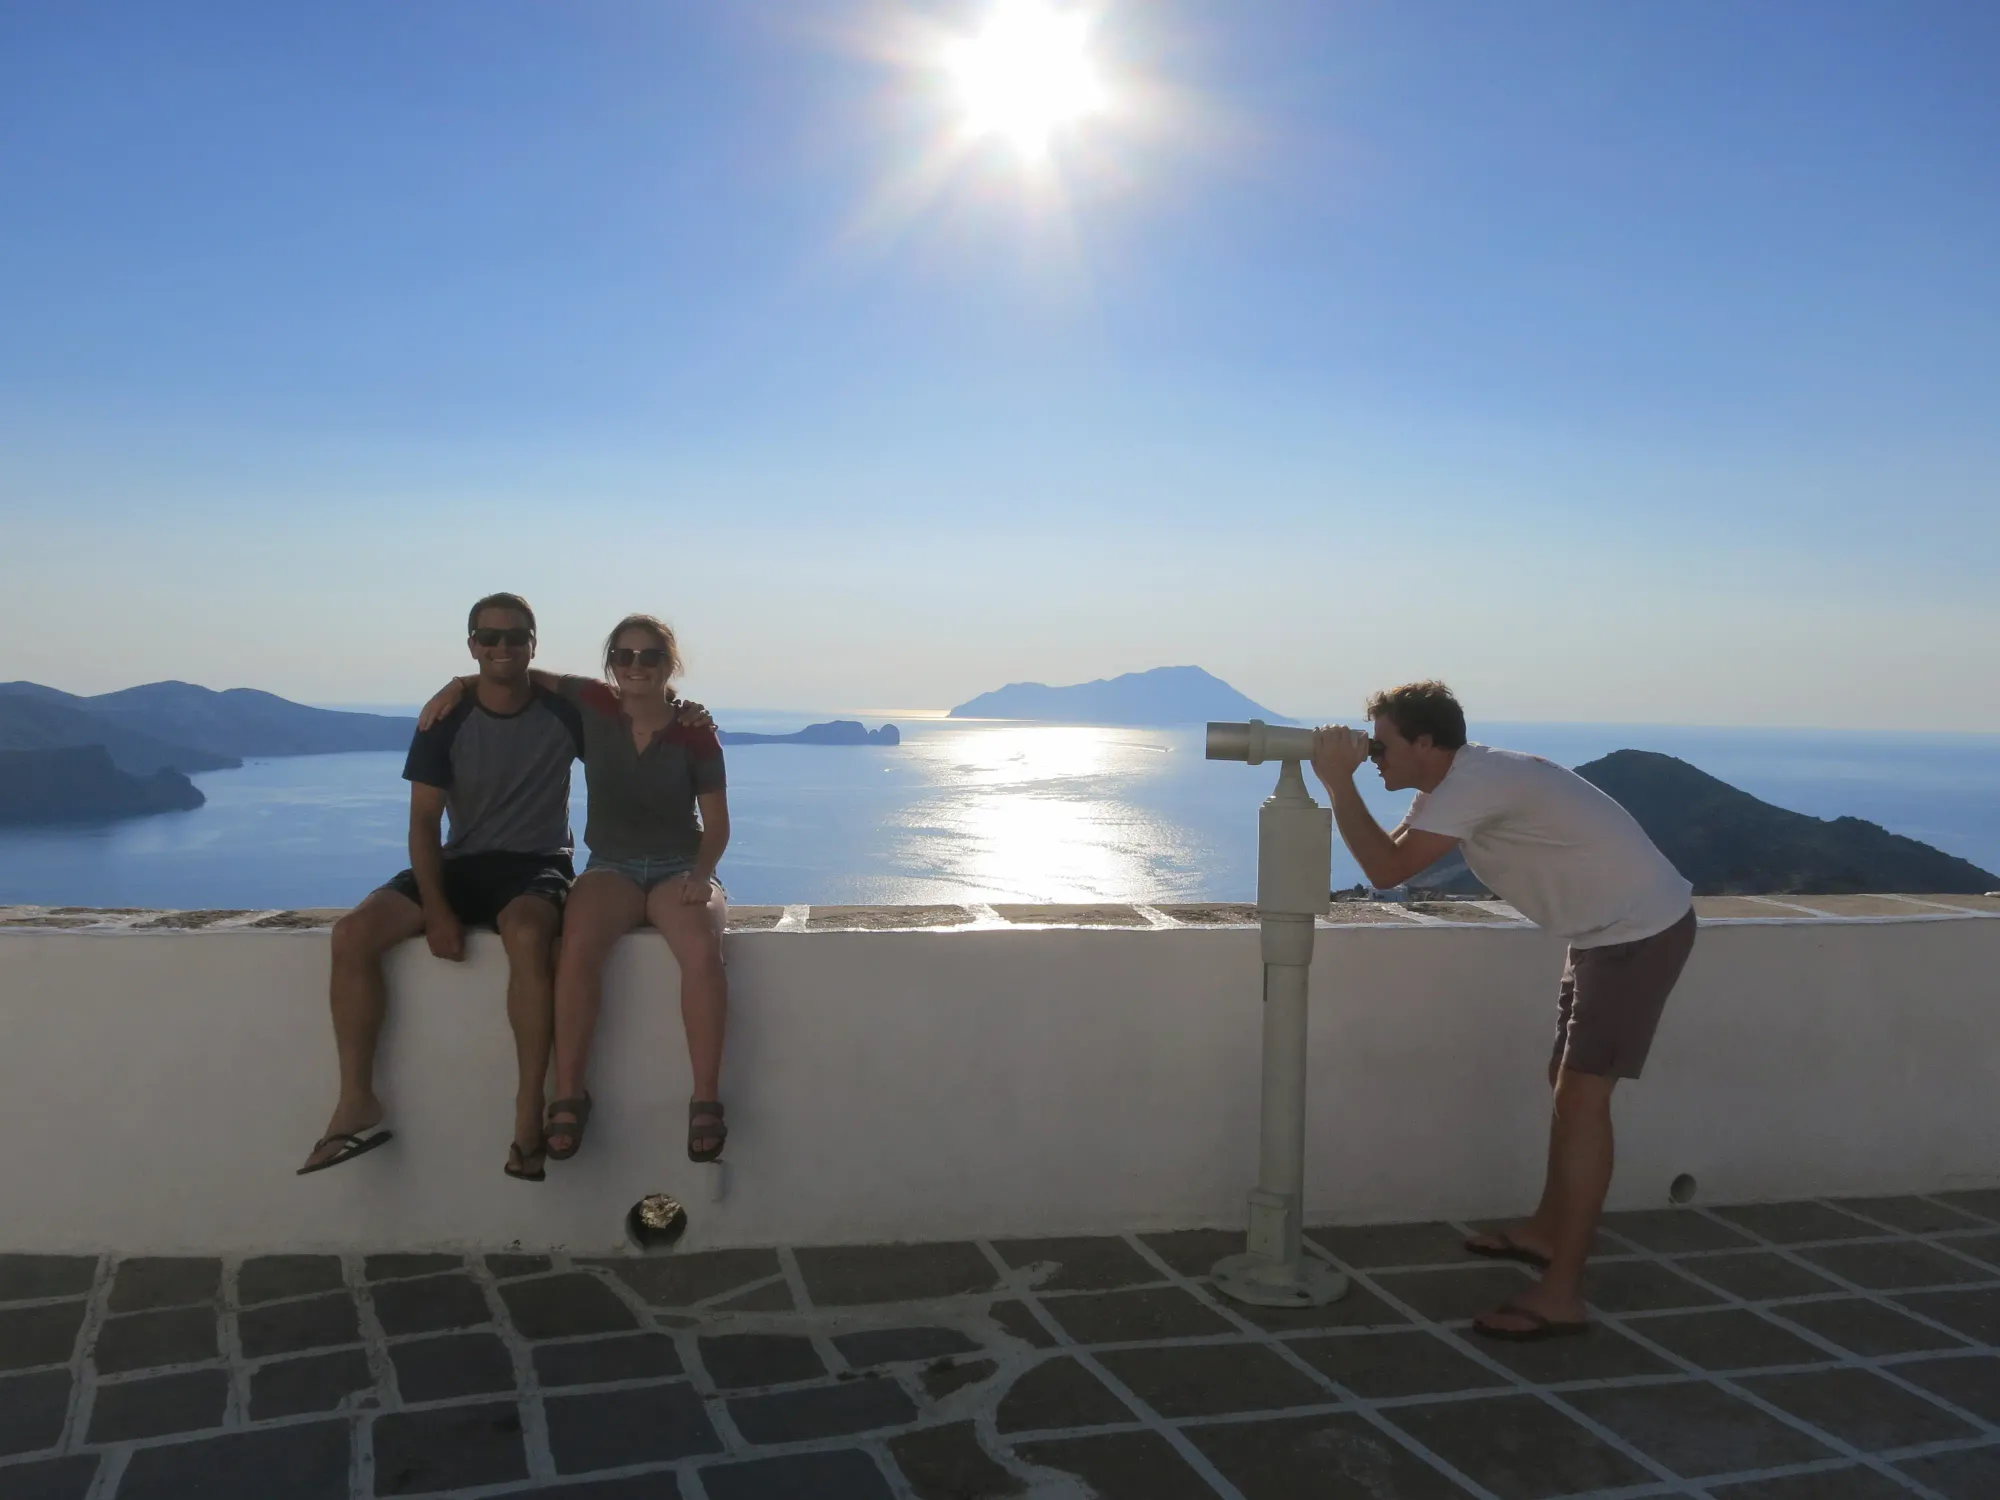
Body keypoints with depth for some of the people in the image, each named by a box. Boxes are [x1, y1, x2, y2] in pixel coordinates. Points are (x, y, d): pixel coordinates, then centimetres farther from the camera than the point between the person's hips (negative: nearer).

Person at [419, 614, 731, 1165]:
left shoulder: (696, 734, -3)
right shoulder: (593, 705, 1)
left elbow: (717, 826, 1)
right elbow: (532, 678, 18)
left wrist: (701, 872, -17)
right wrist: (460, 684, 3)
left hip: (680, 868, -1)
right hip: (612, 868, 1)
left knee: (703, 951, -35)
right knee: (578, 945, -34)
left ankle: (706, 1100, -26)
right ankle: (568, 1095, -23)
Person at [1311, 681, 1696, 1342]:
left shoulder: (1474, 784, -25)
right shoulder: (1454, 782, 7)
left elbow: (1387, 869, -30)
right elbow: (1391, 849, 8)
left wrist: (1337, 780, -24)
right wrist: (1340, 778, -4)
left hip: (1644, 929, -10)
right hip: (1609, 928, 10)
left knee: (1582, 1097, -12)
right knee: (1568, 1082, 18)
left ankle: (1559, 1295, -9)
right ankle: (1546, 1231, 34)